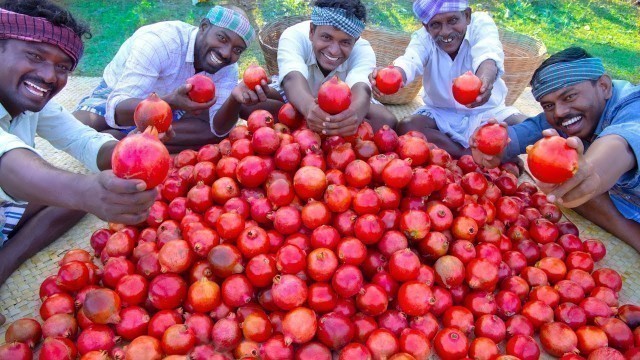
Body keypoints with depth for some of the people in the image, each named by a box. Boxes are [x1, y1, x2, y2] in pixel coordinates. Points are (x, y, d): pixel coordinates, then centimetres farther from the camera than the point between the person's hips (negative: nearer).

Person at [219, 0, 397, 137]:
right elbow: (293, 79, -50)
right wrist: (309, 108, -73)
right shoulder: (294, 36, -31)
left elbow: (361, 89, -48)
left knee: (387, 121, -30)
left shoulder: (363, 50, -28)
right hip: (298, 97, 0)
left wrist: (354, 113, -73)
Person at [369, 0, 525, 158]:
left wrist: (485, 79, -61)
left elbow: (487, 55, -36)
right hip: (440, 114, 1)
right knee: (405, 128, -28)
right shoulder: (423, 37, -11)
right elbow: (409, 61, -34)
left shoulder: (481, 23, -14)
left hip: (486, 111, -1)